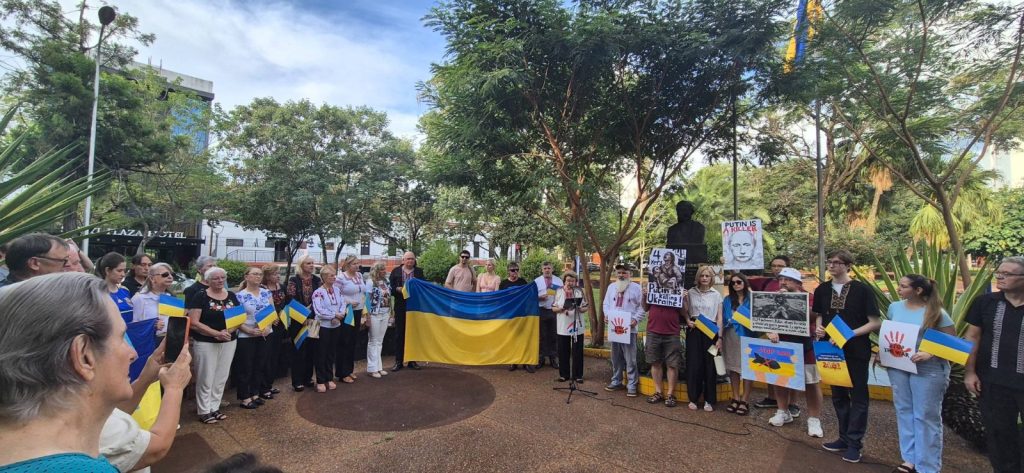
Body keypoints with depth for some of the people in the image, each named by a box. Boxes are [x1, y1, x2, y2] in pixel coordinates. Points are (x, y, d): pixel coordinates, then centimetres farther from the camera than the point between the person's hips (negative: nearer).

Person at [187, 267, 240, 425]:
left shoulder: (232, 296, 6)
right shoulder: (200, 296, -8)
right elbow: (194, 323, -14)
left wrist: (229, 330, -14)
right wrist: (217, 333, -21)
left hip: (229, 342, 5)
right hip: (206, 343, -5)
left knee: (221, 378, 12)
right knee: (206, 378, 4)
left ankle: (214, 408, 25)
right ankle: (204, 411, 17)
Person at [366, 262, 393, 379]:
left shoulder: (386, 281, 8)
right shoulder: (371, 282, -9)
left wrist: (391, 313, 13)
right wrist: (368, 315, -14)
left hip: (385, 314, 5)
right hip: (375, 314, -5)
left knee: (380, 342, 12)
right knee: (373, 341, 4)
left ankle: (378, 366, 20)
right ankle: (372, 368, 12)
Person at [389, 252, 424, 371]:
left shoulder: (419, 271, 7)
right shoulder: (396, 271, 4)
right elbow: (390, 288, 2)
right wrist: (398, 289, -16)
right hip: (400, 307, -1)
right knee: (399, 334, 5)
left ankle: (412, 360, 18)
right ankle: (398, 361, 13)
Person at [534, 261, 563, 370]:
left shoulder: (558, 281, 8)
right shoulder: (536, 281, 3)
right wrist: (540, 298, -17)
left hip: (555, 310, 2)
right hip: (541, 311, -1)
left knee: (553, 335, 7)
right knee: (542, 335, 4)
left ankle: (553, 358, 19)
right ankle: (541, 358, 15)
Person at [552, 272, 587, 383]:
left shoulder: (579, 291, 2)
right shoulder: (559, 292, 2)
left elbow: (585, 307, 4)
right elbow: (553, 308, 2)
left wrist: (581, 309, -17)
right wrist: (560, 309, -17)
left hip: (577, 326, 0)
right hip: (563, 327, 0)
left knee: (577, 352, 4)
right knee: (563, 352, 6)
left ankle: (578, 375, 16)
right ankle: (564, 374, 19)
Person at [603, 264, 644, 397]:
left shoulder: (636, 287, -2)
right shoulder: (611, 287, 11)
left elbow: (641, 307, -3)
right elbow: (606, 303, 14)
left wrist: (636, 319, -16)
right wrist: (607, 314, -3)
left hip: (629, 328, -4)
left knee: (630, 359, -2)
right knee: (616, 357, 14)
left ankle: (631, 385, 8)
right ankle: (616, 381, 26)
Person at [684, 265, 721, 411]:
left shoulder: (716, 295, 1)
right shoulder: (690, 292, 4)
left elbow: (719, 318, 1)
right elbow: (685, 312, 12)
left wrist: (719, 337, -5)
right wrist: (688, 321, -10)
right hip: (694, 332, 1)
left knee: (709, 365, 3)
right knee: (693, 364, 2)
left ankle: (709, 400, 16)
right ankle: (693, 398, 15)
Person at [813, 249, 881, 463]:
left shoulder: (862, 289, -9)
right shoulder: (822, 289, 4)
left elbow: (875, 322, -9)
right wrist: (819, 327, -6)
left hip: (856, 350, -4)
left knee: (858, 396, 5)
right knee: (838, 395, 14)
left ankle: (855, 442, 16)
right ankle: (844, 438, 27)